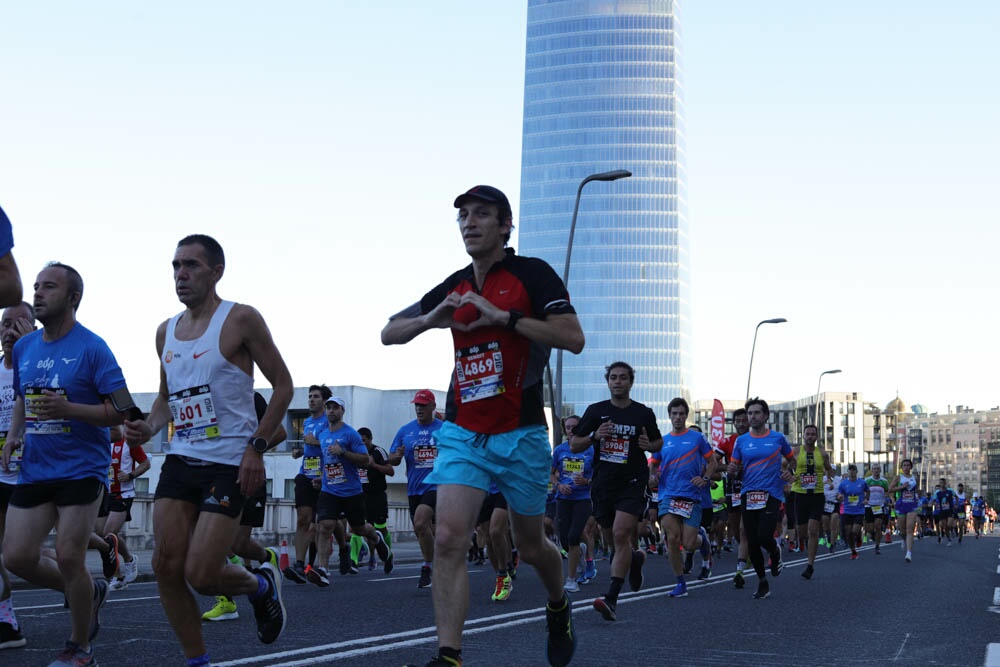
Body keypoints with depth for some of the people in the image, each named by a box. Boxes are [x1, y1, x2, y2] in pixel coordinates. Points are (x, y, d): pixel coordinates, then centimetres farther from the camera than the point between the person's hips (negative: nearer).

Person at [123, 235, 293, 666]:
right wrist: (149, 428, 3)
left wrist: (257, 446, -13)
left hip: (230, 464, -6)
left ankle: (261, 585, 22)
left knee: (201, 575, -11)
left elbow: (283, 385, -5)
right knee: (167, 565, -4)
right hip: (180, 460, 6)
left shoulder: (240, 320, -6)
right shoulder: (166, 332, 13)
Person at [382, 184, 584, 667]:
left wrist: (504, 317, -20)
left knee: (531, 546, 12)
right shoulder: (453, 288, 9)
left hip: (521, 435, -3)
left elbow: (573, 338, -16)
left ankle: (558, 609, 43)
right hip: (462, 432, 3)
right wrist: (431, 318, -6)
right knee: (448, 540, -15)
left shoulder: (532, 274, -5)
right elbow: (389, 334, 15)